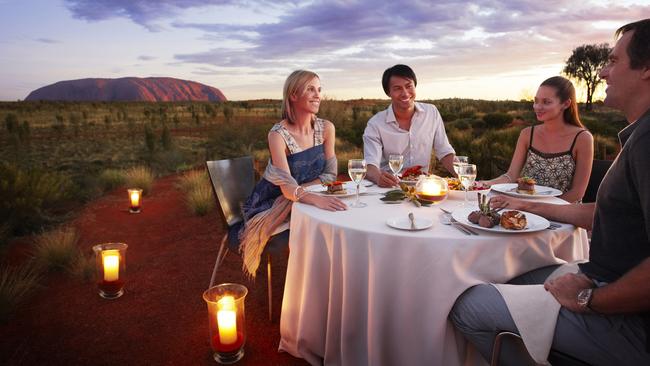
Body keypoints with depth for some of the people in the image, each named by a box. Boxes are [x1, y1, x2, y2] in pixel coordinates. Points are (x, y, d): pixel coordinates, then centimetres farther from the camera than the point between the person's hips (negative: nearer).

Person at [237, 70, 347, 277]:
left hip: (300, 202, 5)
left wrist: (298, 190, -18)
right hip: (270, 204, -4)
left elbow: (330, 175, -4)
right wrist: (317, 199, -50)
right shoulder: (278, 134, -22)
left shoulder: (326, 128, -7)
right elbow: (287, 187, -31)